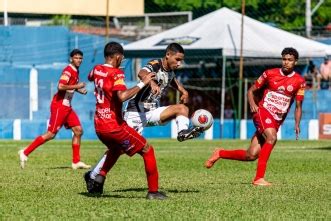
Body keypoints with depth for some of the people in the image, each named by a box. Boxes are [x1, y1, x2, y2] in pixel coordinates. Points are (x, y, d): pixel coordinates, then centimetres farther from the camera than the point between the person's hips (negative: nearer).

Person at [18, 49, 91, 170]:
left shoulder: (76, 71, 12)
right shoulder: (68, 70, -16)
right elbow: (60, 86, -29)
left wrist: (80, 90, 9)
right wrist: (77, 86, -23)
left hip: (67, 107, 9)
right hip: (59, 105, -9)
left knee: (78, 131, 5)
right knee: (51, 134, -9)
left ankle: (76, 162, 10)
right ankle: (25, 153, -2)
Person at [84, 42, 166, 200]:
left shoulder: (97, 70, 7)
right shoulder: (116, 73, -16)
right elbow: (122, 96, -33)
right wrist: (142, 83, -26)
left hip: (99, 126, 8)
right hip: (114, 125, -8)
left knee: (116, 149, 36)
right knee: (147, 151, 3)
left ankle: (98, 176, 16)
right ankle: (153, 191, 2)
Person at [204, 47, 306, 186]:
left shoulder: (299, 82, 3)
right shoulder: (270, 74, 1)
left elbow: (298, 106, 8)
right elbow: (251, 91, 9)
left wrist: (297, 124, -6)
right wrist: (252, 104, -10)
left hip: (276, 121, 3)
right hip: (263, 111, -3)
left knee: (251, 156, -2)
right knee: (272, 138, -34)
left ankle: (220, 153, 24)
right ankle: (259, 178, -34)